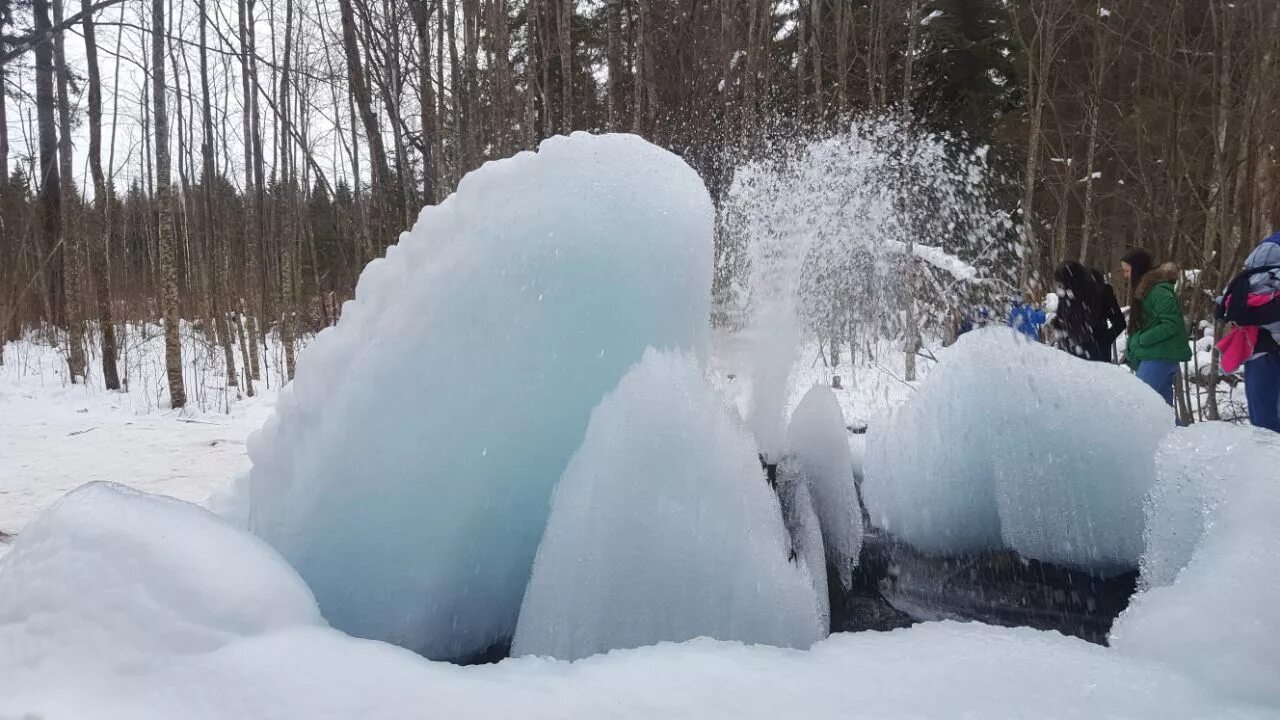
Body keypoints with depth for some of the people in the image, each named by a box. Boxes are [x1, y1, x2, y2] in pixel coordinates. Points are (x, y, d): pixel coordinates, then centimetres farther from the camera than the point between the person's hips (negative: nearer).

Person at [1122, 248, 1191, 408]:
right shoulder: (1143, 288, 15)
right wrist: (1131, 349, 8)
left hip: (1159, 358, -10)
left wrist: (1141, 340, -16)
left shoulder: (1159, 290, -15)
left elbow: (1171, 324, -20)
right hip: (1151, 356, 10)